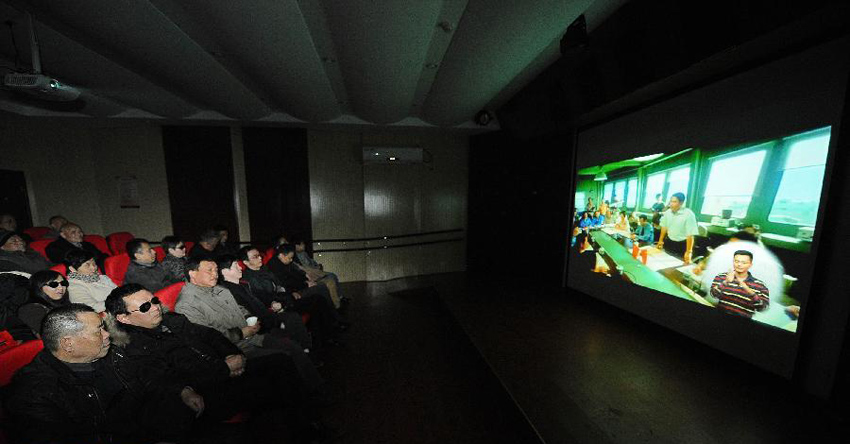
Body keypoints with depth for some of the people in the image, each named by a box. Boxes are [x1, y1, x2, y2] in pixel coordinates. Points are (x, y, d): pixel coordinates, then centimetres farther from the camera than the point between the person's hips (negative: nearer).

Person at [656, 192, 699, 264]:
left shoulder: (689, 214, -20)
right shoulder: (667, 212, -4)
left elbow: (690, 235, -20)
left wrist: (689, 252, -20)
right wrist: (661, 240, 17)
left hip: (682, 245, -4)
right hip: (669, 242, 4)